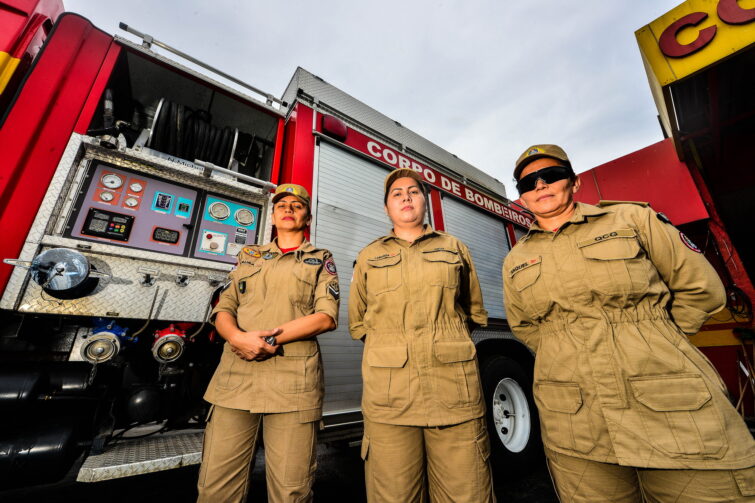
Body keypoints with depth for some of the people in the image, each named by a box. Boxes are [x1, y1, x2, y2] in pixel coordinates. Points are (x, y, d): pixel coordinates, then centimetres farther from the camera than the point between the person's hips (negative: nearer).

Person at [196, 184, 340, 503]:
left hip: (292, 381, -2)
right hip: (236, 376, 3)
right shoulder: (248, 256, 20)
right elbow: (223, 309, 12)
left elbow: (326, 316, -3)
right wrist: (238, 337, -9)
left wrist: (271, 338, -11)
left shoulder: (321, 260, 10)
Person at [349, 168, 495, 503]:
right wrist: (390, 344, 8)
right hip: (389, 395, 0)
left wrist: (446, 340, 12)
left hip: (455, 390, 1)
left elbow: (474, 312, 20)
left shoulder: (455, 249, 13)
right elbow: (357, 322, 16)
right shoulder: (369, 257, 13)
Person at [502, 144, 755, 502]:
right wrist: (571, 359, 8)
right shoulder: (515, 261, 5)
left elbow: (701, 289, 6)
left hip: (673, 408, -1)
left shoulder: (631, 218, 1)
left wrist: (652, 341, 6)